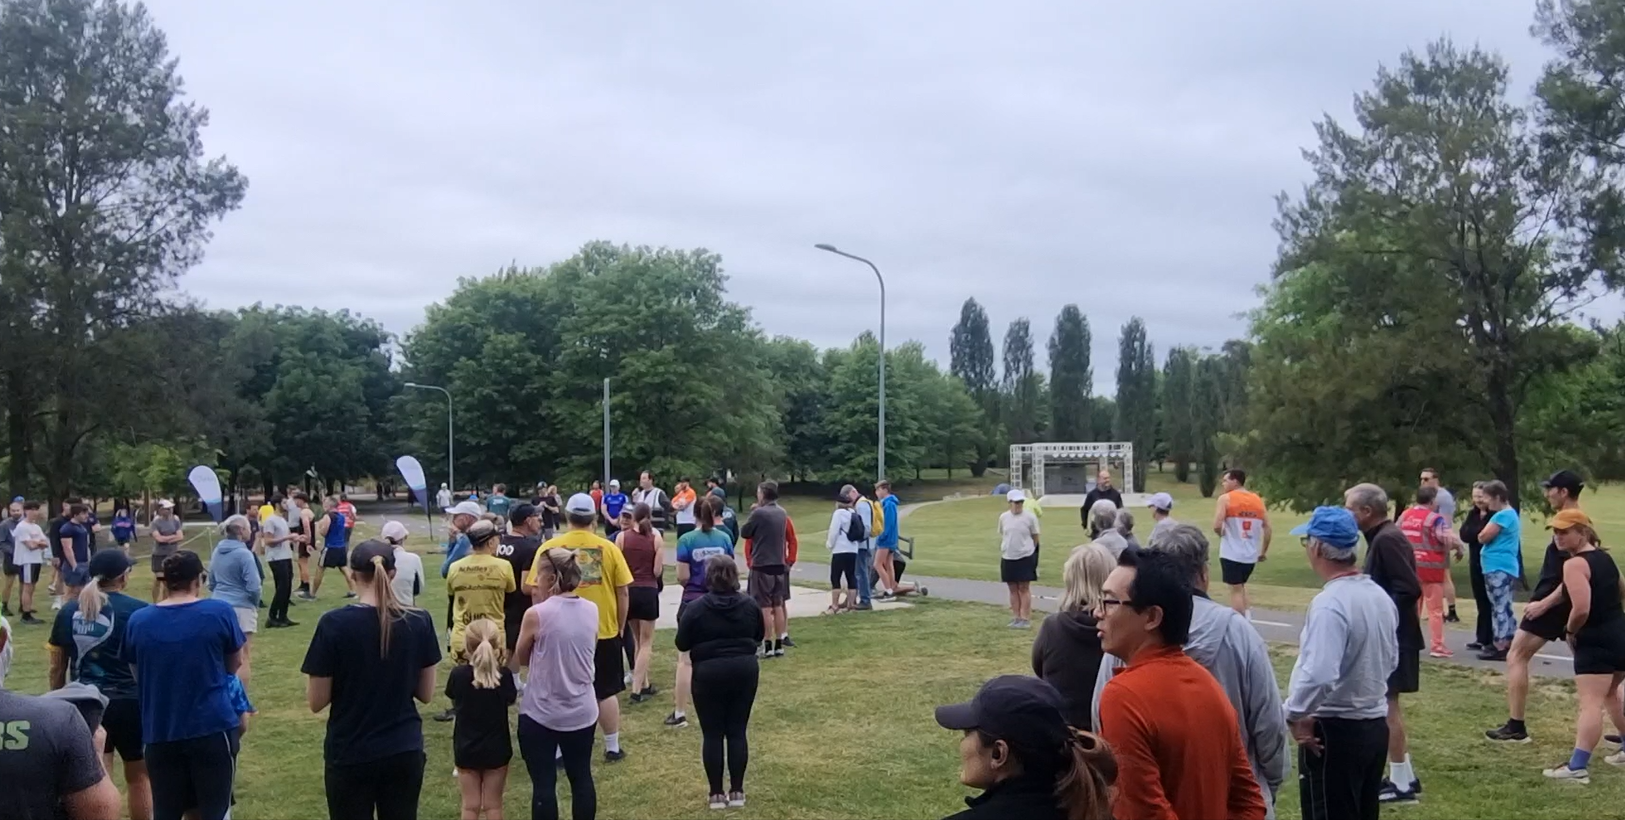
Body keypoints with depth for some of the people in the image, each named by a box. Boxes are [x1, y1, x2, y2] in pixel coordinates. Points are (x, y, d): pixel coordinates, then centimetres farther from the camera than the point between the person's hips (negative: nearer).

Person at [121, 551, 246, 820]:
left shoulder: (138, 621, 0)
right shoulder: (220, 613, -7)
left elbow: (137, 675, 13)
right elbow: (234, 664, 7)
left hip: (160, 732, 3)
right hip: (212, 727, -2)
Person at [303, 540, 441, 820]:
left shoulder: (334, 624, -14)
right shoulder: (420, 622, -6)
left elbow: (316, 702, -7)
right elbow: (426, 694, 3)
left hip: (349, 755, -2)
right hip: (405, 752, 2)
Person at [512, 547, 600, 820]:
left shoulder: (536, 614, -16)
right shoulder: (591, 610, -2)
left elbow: (520, 660, 0)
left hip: (541, 714, -5)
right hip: (582, 711, 5)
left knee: (543, 784, 4)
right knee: (581, 778, 14)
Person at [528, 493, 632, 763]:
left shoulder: (550, 548, -7)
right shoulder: (609, 548, -4)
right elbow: (623, 592, -1)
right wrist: (620, 626, 12)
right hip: (604, 632, 1)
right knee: (606, 692, 12)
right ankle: (613, 748, 20)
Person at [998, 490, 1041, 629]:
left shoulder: (1029, 517, -7)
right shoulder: (1003, 517, 2)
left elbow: (1035, 537, 3)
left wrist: (1028, 549, 10)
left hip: (1025, 558, -3)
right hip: (1008, 558, 3)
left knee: (1024, 588, 1)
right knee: (1013, 589, 9)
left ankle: (1025, 618, 5)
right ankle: (1016, 617, 16)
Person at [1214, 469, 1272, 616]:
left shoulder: (1226, 499, -8)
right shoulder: (1258, 500, 9)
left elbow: (1217, 526, -17)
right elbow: (1267, 528, 7)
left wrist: (1223, 534, 4)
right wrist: (1264, 551, 14)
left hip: (1232, 553, -5)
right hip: (1251, 555, 5)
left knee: (1236, 589, 1)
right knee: (1240, 586, 23)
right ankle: (1247, 616, 12)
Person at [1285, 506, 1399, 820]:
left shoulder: (1329, 602, -24)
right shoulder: (1380, 596, 5)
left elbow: (1318, 675, -32)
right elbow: (1391, 660, 18)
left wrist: (1295, 714, -18)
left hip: (1334, 730, -8)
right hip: (1376, 724, 8)